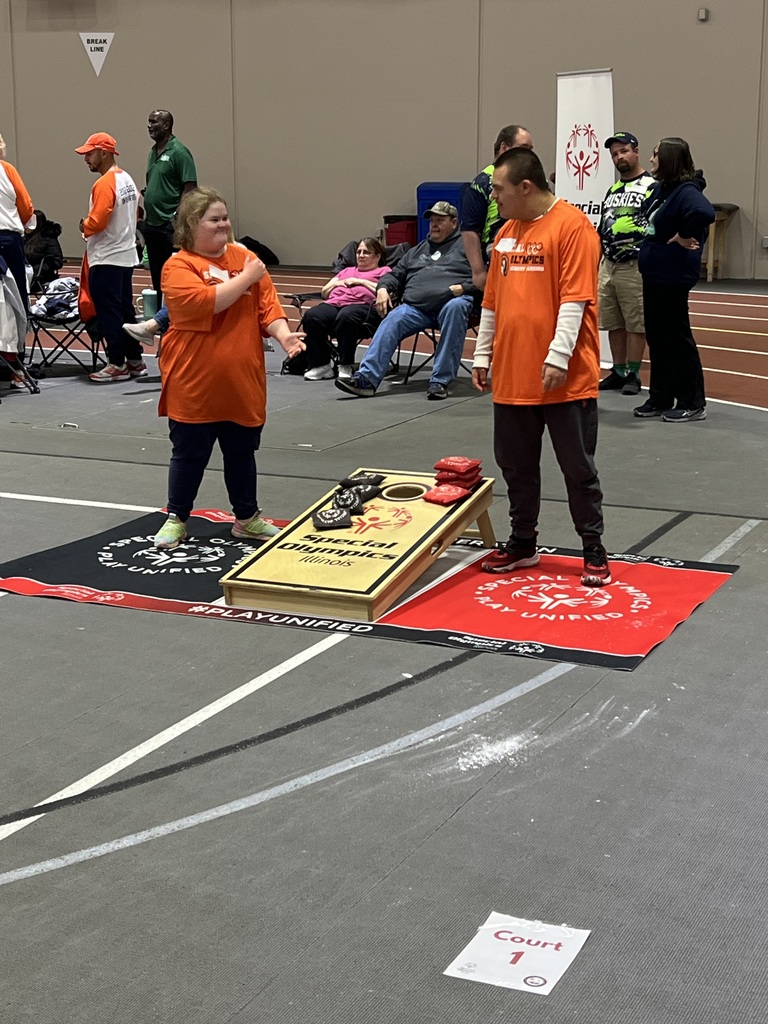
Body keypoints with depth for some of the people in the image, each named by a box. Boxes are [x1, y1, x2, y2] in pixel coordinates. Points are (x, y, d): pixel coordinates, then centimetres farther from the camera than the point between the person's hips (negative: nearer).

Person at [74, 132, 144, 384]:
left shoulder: (104, 184, -17)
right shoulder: (127, 179, 11)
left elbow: (96, 222, -23)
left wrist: (84, 226, -4)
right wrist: (120, 231, 12)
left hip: (106, 259, -9)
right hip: (126, 254, 9)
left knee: (108, 312, -3)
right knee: (125, 309, 13)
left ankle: (117, 364, 0)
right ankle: (135, 360, 18)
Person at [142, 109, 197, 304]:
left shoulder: (179, 152, -10)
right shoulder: (153, 152, 15)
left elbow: (190, 188, -14)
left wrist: (177, 219, -19)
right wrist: (146, 215, 16)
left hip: (170, 227, -8)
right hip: (152, 225, 8)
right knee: (157, 276, 14)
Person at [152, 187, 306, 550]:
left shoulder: (245, 258, 7)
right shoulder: (178, 267, -8)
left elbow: (267, 306, 3)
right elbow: (204, 302, -24)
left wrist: (283, 334, -16)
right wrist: (246, 278, -15)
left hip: (243, 382, 4)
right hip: (194, 383, -4)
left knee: (241, 453, 15)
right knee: (189, 455, 6)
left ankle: (247, 518, 29)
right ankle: (176, 519, 21)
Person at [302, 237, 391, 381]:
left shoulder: (384, 271, 23)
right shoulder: (347, 271, 40)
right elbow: (324, 292, 34)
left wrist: (361, 281, 2)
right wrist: (336, 283, 14)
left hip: (363, 304, -5)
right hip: (334, 303, 5)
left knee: (345, 317, -41)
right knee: (311, 316, -29)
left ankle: (346, 367, -29)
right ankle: (320, 365, -24)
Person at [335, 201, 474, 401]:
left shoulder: (466, 245, 17)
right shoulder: (417, 251, 34)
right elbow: (395, 275, 33)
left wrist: (463, 287, -13)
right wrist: (383, 288, 11)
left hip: (451, 301, -4)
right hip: (415, 307, 5)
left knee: (455, 308, -39)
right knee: (391, 322, -24)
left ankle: (440, 381, -37)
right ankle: (366, 378, -35)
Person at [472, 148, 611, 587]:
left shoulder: (572, 226, -10)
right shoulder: (506, 233, 13)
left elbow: (575, 299, -16)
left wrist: (558, 356, -21)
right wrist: (482, 355, 17)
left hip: (566, 380, -7)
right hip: (512, 377, 7)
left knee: (578, 468, 3)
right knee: (516, 464, 13)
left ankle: (595, 552, 13)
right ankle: (523, 543, 27)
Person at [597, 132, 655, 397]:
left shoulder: (651, 187, -6)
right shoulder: (612, 189, 18)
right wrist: (593, 265, 13)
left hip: (634, 267, -8)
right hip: (607, 266, 8)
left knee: (636, 323, -3)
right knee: (612, 323, 10)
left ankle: (633, 375, 3)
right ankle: (618, 372, 19)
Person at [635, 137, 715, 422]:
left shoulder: (685, 191, -19)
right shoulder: (660, 188, 9)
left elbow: (704, 212, -39)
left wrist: (684, 237, -24)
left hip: (672, 276, -9)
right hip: (653, 273, 9)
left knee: (677, 338, -1)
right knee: (656, 337, 14)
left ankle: (693, 404, 8)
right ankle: (660, 398, 24)